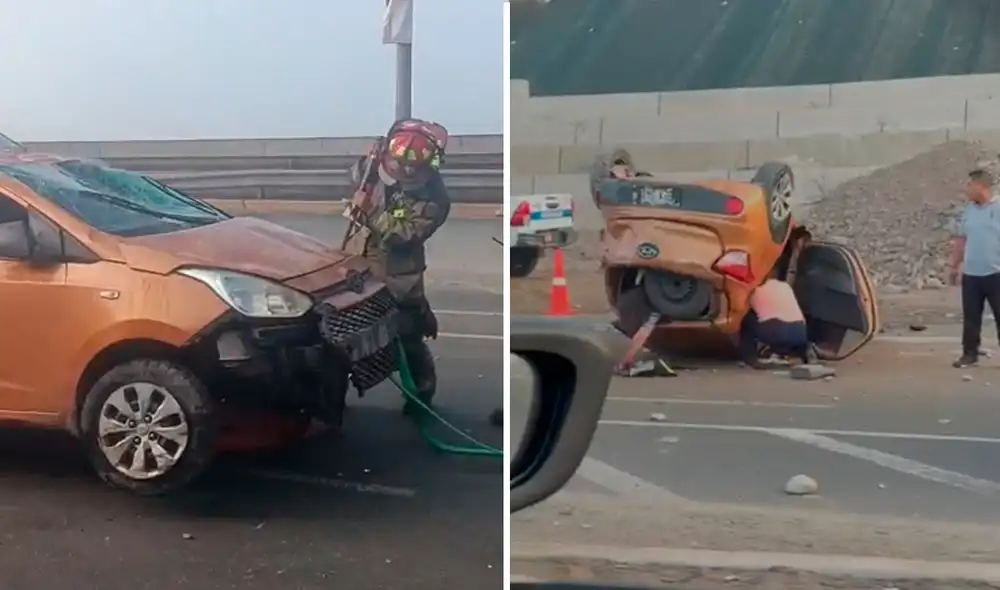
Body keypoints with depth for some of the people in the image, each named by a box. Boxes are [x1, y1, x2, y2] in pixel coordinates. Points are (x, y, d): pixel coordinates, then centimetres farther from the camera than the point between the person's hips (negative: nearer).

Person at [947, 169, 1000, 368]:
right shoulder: (969, 209, 9)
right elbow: (961, 240, 15)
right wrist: (953, 265, 14)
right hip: (971, 273, 5)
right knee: (971, 317, 9)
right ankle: (970, 353, 17)